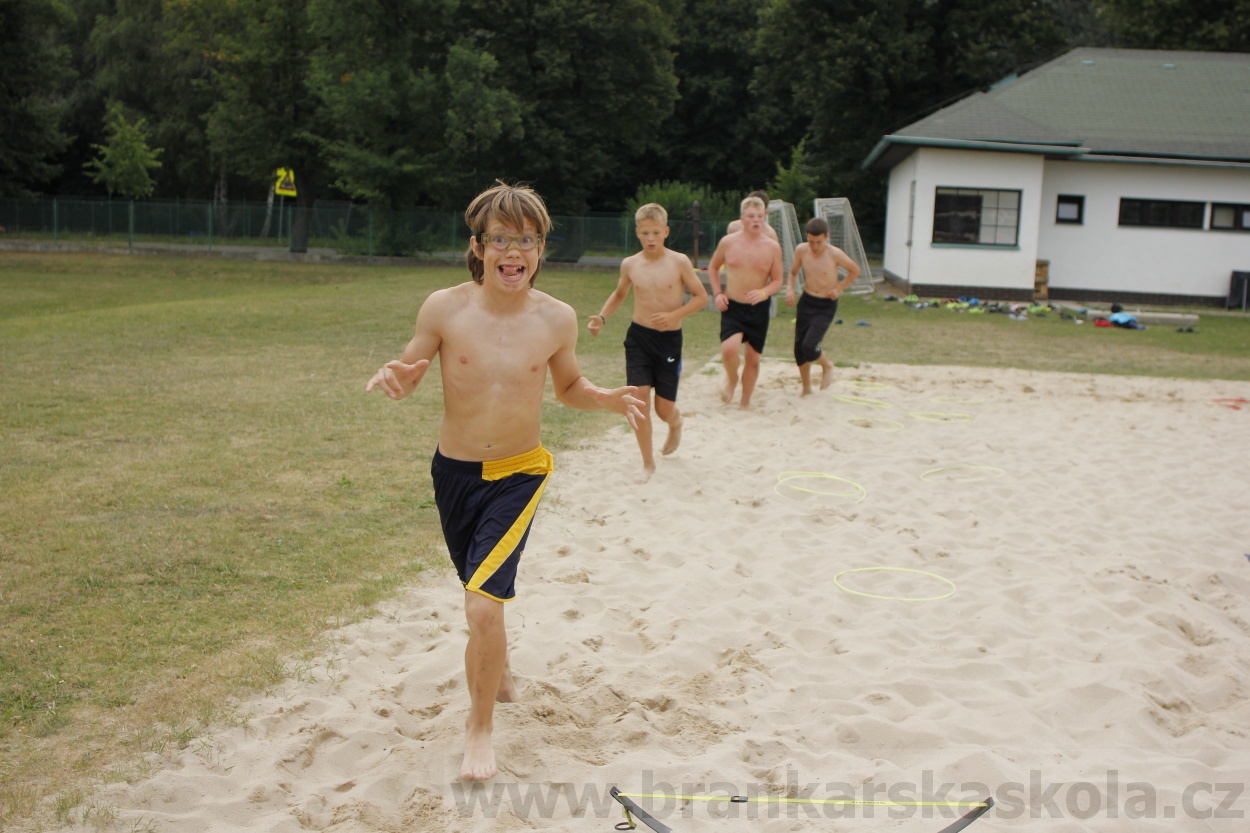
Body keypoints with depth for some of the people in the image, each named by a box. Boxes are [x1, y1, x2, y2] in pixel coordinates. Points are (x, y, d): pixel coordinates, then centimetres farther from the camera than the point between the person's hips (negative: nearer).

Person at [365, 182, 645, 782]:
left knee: (483, 603, -16)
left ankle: (480, 726, 7)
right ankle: (498, 673, 54)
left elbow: (568, 387, 8)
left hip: (518, 474, -2)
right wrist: (390, 379, -25)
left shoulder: (557, 319, -9)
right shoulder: (445, 309, -12)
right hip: (454, 471, 2)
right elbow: (408, 376, -2)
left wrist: (608, 400, -12)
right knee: (481, 592, 22)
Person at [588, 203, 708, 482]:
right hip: (638, 336, 2)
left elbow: (701, 297, -4)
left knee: (664, 409, 3)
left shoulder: (679, 262, -9)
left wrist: (674, 315, -18)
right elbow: (619, 294, 18)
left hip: (669, 339, -2)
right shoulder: (630, 264, 0)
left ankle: (676, 425, 43)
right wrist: (602, 317, 2)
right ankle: (648, 464, 9)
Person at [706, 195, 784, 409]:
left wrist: (764, 293, -20)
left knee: (753, 358, 9)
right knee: (729, 348, -24)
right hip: (732, 306, -1)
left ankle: (746, 403, 29)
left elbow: (777, 281, 1)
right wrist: (717, 293, -1)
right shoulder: (728, 242, -3)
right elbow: (713, 267, 12)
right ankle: (731, 378, 9)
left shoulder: (772, 247, -4)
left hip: (758, 310, 1)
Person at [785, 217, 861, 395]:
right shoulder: (801, 250, -7)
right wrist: (790, 289, -7)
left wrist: (839, 288, -9)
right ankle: (806, 389, 25)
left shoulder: (835, 254, -16)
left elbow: (855, 271, 0)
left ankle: (827, 366, 14)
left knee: (809, 346, -19)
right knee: (799, 348, 6)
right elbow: (793, 272, 11)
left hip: (825, 306, -4)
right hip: (806, 302, 4)